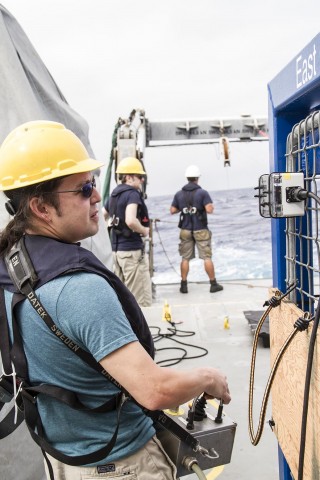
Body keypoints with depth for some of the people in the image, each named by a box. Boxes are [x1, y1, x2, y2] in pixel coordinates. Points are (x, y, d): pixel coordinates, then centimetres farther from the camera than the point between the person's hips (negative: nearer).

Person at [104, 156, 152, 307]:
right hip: (132, 250, -9)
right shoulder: (132, 193, -14)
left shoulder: (114, 194, 11)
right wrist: (144, 231, -12)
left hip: (117, 248, 9)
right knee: (141, 299, -2)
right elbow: (130, 221, -28)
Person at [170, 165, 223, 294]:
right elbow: (209, 209, -17)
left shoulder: (179, 194, 2)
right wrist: (210, 205, 5)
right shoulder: (202, 193, -9)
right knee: (207, 257, 4)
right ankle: (213, 284, 9)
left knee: (185, 258, 9)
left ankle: (184, 285, 11)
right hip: (200, 230, -3)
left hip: (185, 230, 3)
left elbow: (172, 211, 4)